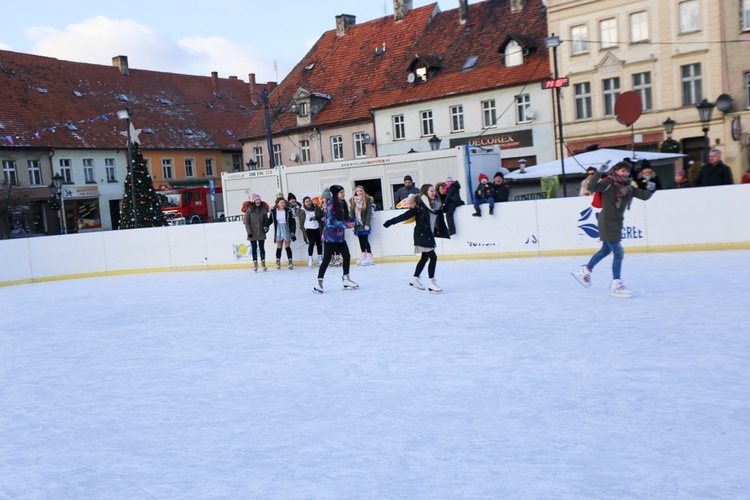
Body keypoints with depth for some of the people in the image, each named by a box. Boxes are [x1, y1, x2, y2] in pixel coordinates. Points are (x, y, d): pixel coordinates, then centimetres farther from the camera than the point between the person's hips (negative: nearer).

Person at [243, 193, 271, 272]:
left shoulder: (263, 208, 2)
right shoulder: (249, 209, -7)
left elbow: (266, 219, 12)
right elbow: (247, 221, -6)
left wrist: (266, 226, -4)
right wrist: (249, 231, -10)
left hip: (261, 232, 2)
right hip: (253, 233, -2)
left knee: (262, 248, 7)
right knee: (254, 248, 5)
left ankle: (263, 264, 17)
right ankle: (255, 264, 13)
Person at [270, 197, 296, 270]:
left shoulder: (288, 210, -8)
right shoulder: (273, 211, -4)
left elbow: (292, 222, -6)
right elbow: (270, 220, 9)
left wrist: (292, 232, -8)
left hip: (287, 229, -2)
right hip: (278, 230, 2)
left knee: (287, 247, 0)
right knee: (279, 247, 9)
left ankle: (290, 262, 6)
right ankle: (278, 262, 19)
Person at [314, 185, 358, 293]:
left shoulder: (342, 203, 4)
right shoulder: (331, 205, -18)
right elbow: (331, 222, -22)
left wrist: (352, 221, -2)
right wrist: (345, 225, -25)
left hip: (340, 236, 7)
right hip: (330, 236, -7)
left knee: (346, 256, 9)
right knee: (327, 259, -3)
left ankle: (346, 280, 23)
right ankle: (319, 282, 6)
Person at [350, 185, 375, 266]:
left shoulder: (368, 200, -4)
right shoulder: (352, 200, 7)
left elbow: (369, 213, -8)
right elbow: (351, 213, 7)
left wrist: (367, 224, -14)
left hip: (364, 224, -4)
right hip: (357, 225, 4)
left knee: (365, 240, -7)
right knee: (361, 240, 9)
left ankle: (369, 257, -2)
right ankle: (363, 256, 17)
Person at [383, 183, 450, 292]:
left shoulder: (437, 205, 5)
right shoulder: (420, 205, -14)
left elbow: (440, 221, 13)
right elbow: (407, 215, -16)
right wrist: (392, 221, -20)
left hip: (429, 235, 8)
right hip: (421, 235, -8)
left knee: (425, 257, 18)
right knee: (433, 257, -12)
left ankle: (414, 279, 33)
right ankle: (431, 283, -4)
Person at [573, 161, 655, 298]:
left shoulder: (628, 187, 8)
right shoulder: (609, 183, -14)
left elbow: (644, 196, 8)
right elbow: (591, 187, -28)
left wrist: (650, 189, -12)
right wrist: (600, 172, -36)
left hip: (617, 222, 9)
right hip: (607, 221, -9)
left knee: (605, 250, 23)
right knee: (619, 253, -9)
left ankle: (584, 271, 38)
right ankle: (616, 285, 0)